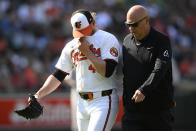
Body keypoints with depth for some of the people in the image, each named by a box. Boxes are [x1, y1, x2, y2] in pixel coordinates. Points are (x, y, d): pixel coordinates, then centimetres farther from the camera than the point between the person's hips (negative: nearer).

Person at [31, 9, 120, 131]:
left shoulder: (108, 39, -7)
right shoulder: (71, 46, 12)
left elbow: (107, 71, -17)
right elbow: (58, 75, 12)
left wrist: (87, 51, -15)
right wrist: (38, 95, 0)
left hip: (104, 102, -6)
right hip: (82, 103, 6)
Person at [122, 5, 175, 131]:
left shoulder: (162, 41, -9)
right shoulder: (127, 40, 10)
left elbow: (159, 71, -23)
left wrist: (143, 90, -38)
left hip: (159, 110, -4)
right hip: (132, 110, 4)